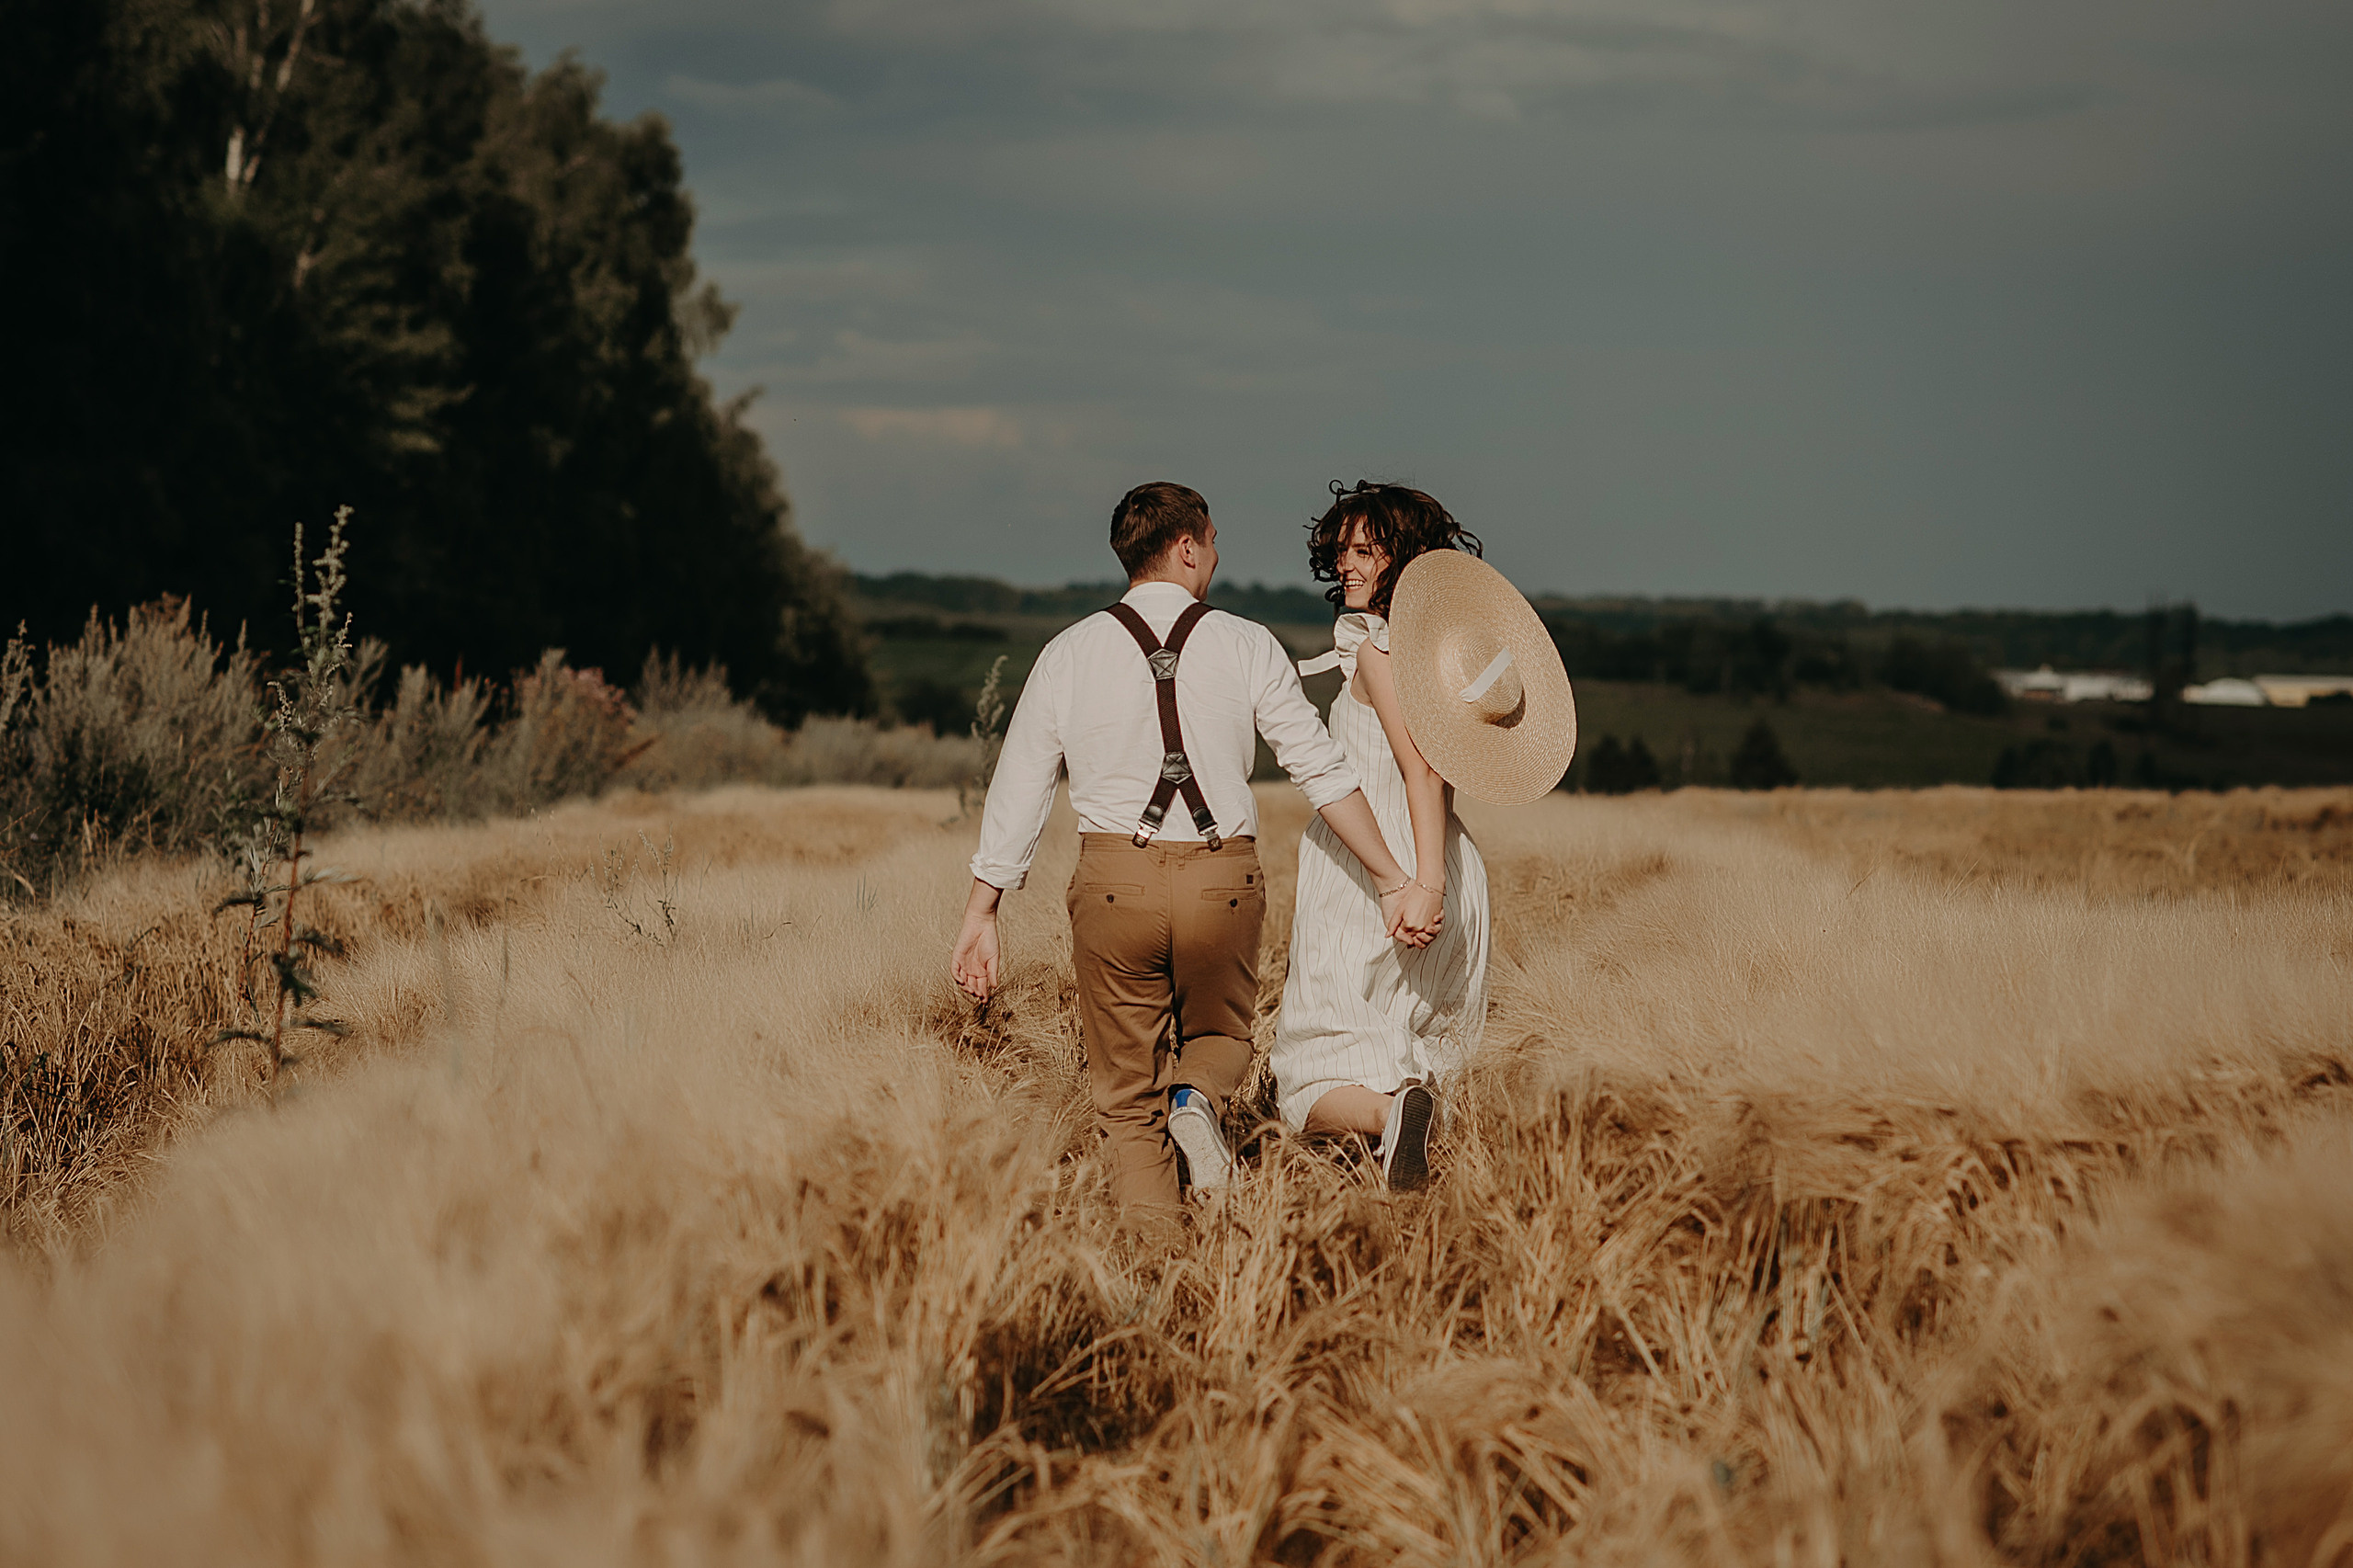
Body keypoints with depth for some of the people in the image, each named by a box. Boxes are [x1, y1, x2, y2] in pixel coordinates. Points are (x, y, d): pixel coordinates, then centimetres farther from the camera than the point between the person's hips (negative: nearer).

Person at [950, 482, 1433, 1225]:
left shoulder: (1069, 653, 4)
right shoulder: (1247, 647, 1)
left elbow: (1017, 791, 5)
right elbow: (1322, 771, -3)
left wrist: (981, 914, 12)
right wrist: (1393, 878, 1)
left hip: (1114, 882, 0)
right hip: (1223, 881, 0)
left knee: (1127, 1095, 12)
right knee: (1221, 1035, 25)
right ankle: (1199, 1096, -9)